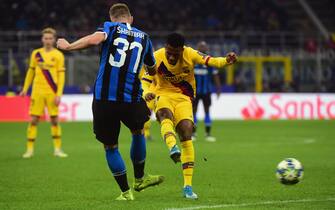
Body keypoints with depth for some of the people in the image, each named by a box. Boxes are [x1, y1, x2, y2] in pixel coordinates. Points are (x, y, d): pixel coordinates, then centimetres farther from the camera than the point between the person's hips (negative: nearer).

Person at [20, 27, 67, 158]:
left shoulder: (58, 55, 0)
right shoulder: (36, 53, 7)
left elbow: (61, 76, -4)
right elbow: (31, 72, 15)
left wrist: (59, 94, -11)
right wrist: (25, 89, 10)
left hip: (52, 93, -2)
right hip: (37, 92, 2)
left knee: (55, 120, 1)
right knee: (33, 120, -1)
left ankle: (57, 149, 11)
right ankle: (30, 149, 4)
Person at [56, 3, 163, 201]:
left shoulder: (110, 27, 6)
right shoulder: (144, 37, 16)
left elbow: (94, 39, -19)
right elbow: (153, 70, 31)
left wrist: (68, 46, -8)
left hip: (104, 98, -2)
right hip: (131, 99, 2)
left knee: (110, 146, 14)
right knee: (138, 131, 31)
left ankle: (126, 192, 16)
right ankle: (139, 179, 41)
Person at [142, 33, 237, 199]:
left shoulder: (190, 54, -12)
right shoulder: (156, 58, -14)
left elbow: (209, 61, -17)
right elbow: (145, 81, -11)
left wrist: (226, 61, -38)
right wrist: (146, 93, -34)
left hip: (184, 98, 1)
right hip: (164, 94, -1)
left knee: (186, 134, -15)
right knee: (165, 114, -36)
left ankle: (188, 186, -10)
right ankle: (173, 148, -66)